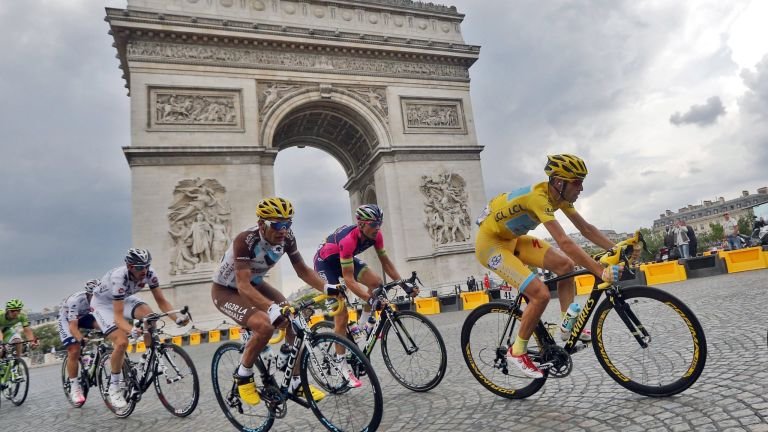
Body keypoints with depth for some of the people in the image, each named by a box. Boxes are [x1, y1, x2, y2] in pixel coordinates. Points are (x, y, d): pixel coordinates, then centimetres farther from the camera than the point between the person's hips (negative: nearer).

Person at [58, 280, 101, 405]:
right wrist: (81, 340, -56)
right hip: (67, 319, -4)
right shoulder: (76, 300, -37)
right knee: (74, 351, -16)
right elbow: (73, 326, -40)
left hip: (83, 316, 4)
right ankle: (74, 388, -4)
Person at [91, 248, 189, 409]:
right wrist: (131, 330, -58)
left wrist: (177, 317, -36)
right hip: (102, 302, -4)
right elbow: (118, 316, -39)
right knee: (122, 342, -22)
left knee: (149, 315, -26)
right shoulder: (119, 277, -38)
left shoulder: (149, 273, -25)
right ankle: (114, 386, -1)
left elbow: (161, 301, -19)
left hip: (124, 298, 5)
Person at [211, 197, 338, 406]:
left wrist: (327, 287, -27)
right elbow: (243, 286, -41)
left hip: (255, 283, 6)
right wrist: (272, 307, -55)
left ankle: (296, 382, 4)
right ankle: (243, 375, -3)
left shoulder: (286, 238, -18)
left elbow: (303, 269, -10)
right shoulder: (245, 240, -34)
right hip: (226, 290, -6)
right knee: (265, 325, -30)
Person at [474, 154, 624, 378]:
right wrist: (601, 271, -39)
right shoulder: (539, 197, -30)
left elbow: (586, 229, 3)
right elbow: (565, 243, -38)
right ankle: (517, 351, 1)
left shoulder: (559, 196, -2)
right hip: (490, 243, -9)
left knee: (565, 264, 1)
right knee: (541, 294, -19)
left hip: (512, 238, 9)